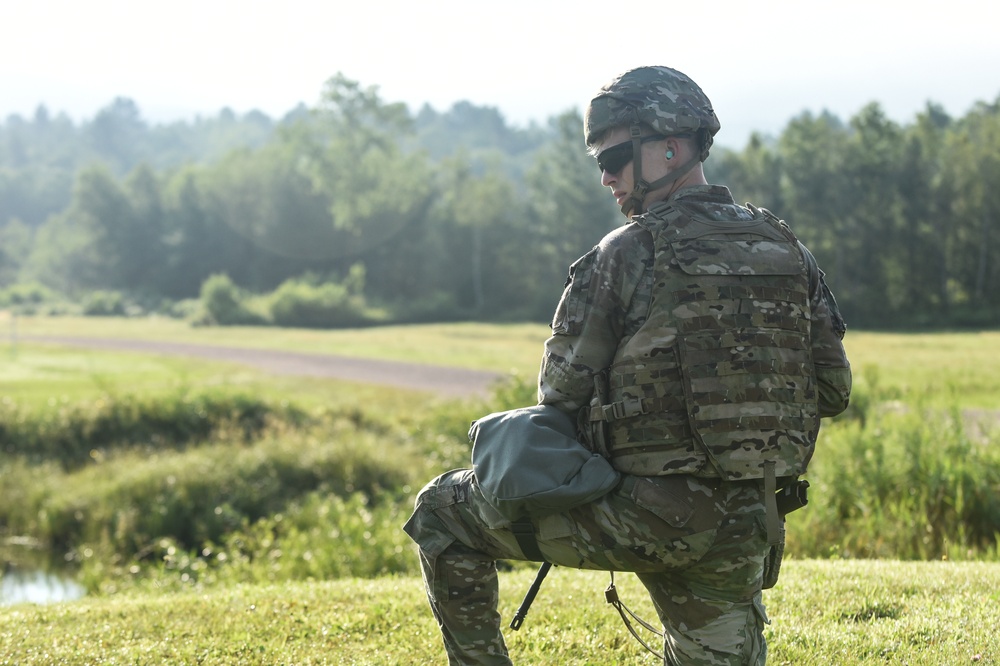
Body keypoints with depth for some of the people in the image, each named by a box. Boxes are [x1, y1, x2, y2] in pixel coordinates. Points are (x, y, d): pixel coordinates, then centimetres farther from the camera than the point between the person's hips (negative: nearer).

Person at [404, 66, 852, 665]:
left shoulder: (625, 254, -9)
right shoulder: (788, 250, 7)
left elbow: (561, 392, -4)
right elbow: (834, 390, 10)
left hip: (648, 513, -5)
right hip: (744, 528, 5)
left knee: (442, 513, 10)